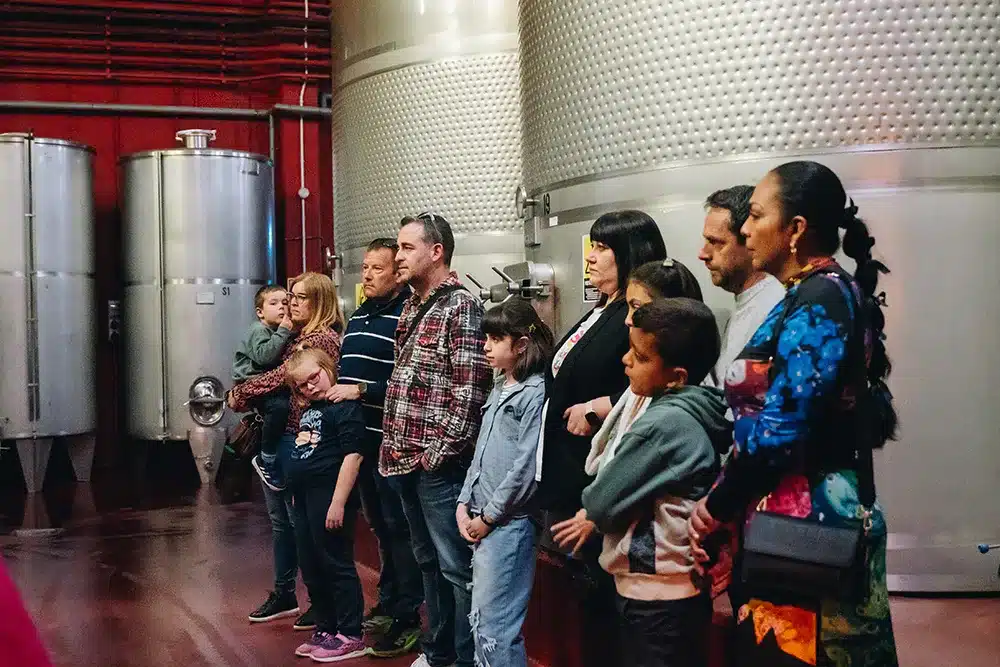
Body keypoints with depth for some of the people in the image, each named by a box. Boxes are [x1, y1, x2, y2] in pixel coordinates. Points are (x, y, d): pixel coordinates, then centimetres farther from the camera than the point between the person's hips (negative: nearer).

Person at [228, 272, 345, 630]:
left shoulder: (323, 338, -13)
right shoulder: (298, 336, 15)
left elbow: (280, 378, -17)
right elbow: (275, 373, 13)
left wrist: (240, 394, -4)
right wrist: (243, 394, -6)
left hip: (296, 437, -9)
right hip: (274, 435, 9)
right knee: (280, 519, 16)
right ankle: (283, 594, 29)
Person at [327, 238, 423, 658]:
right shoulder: (359, 316, 17)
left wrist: (362, 391, -21)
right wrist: (336, 390, 10)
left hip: (391, 440, -8)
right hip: (357, 438, 8)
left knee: (398, 527, -2)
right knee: (378, 525, 17)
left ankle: (407, 618, 6)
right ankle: (387, 603, 29)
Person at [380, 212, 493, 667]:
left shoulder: (461, 306, -12)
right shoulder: (412, 307, 15)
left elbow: (470, 389, -17)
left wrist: (442, 451, -18)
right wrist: (393, 443, 15)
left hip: (439, 463, -9)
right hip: (404, 458, 9)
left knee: (456, 567, -1)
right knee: (428, 560, 19)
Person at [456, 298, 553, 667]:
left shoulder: (535, 393, -12)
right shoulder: (498, 390, 15)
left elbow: (526, 466, -17)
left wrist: (489, 517, -12)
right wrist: (464, 505, 7)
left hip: (508, 522, -9)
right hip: (481, 520, 9)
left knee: (495, 626, -4)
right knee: (480, 620, 16)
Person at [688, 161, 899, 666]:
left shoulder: (819, 300, -16)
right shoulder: (815, 296, 13)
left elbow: (780, 430, -21)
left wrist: (717, 506, -8)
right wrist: (724, 499, 10)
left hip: (802, 525, -9)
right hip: (802, 520, 9)